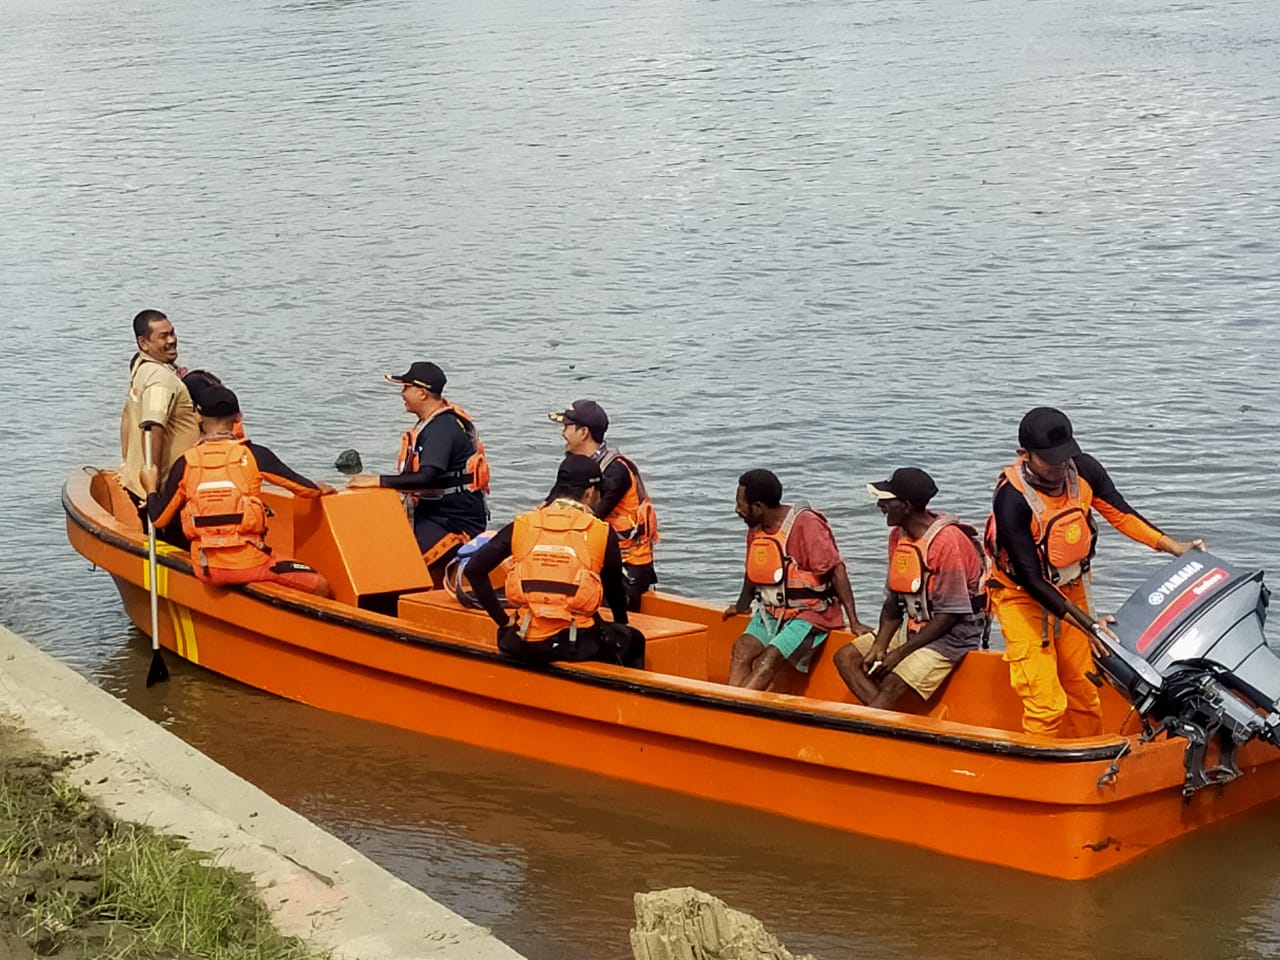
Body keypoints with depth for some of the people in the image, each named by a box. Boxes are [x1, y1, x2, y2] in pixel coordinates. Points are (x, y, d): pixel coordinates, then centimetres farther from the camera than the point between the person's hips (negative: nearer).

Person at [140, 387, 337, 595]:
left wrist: (151, 488, 27)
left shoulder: (185, 464, 3)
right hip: (249, 565, -3)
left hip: (206, 570, 4)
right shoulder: (253, 455, -3)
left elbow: (158, 519, 9)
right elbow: (304, 487, 5)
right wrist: (320, 489, 27)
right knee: (320, 586, 7)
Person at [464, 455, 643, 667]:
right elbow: (615, 590, 17)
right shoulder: (603, 532, 4)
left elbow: (474, 569, 3)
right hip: (578, 646, -3)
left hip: (523, 644, 3)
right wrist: (622, 623, 38)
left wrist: (503, 620, 10)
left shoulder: (521, 525, 8)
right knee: (633, 641, 25)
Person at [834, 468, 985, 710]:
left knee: (893, 684, -26)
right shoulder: (898, 536, 5)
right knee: (845, 657, -5)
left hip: (952, 634, -9)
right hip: (913, 628, 9)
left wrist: (901, 652, -19)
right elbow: (893, 601, 8)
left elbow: (949, 615, -20)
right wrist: (880, 645, -9)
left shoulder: (947, 541, -21)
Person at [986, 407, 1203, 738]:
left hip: (1071, 589, 6)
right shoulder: (1011, 499, -29)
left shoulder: (1084, 469, -13)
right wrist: (1086, 624, -27)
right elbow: (1031, 580, -26)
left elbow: (1119, 513, 4)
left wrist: (1173, 546, -6)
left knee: (1083, 693, 11)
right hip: (1022, 597, -6)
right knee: (1046, 703, -13)